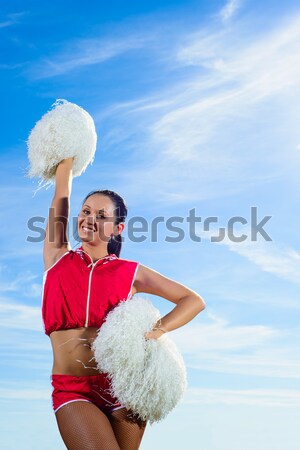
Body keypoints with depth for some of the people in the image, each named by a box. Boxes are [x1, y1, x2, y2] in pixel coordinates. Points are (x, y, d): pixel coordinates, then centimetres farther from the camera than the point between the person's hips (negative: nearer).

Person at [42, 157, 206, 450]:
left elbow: (194, 301, 4)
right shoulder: (57, 259, 6)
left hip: (121, 385, 1)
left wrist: (156, 330, -11)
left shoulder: (130, 272, 4)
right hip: (72, 390, -1)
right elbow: (61, 195, 14)